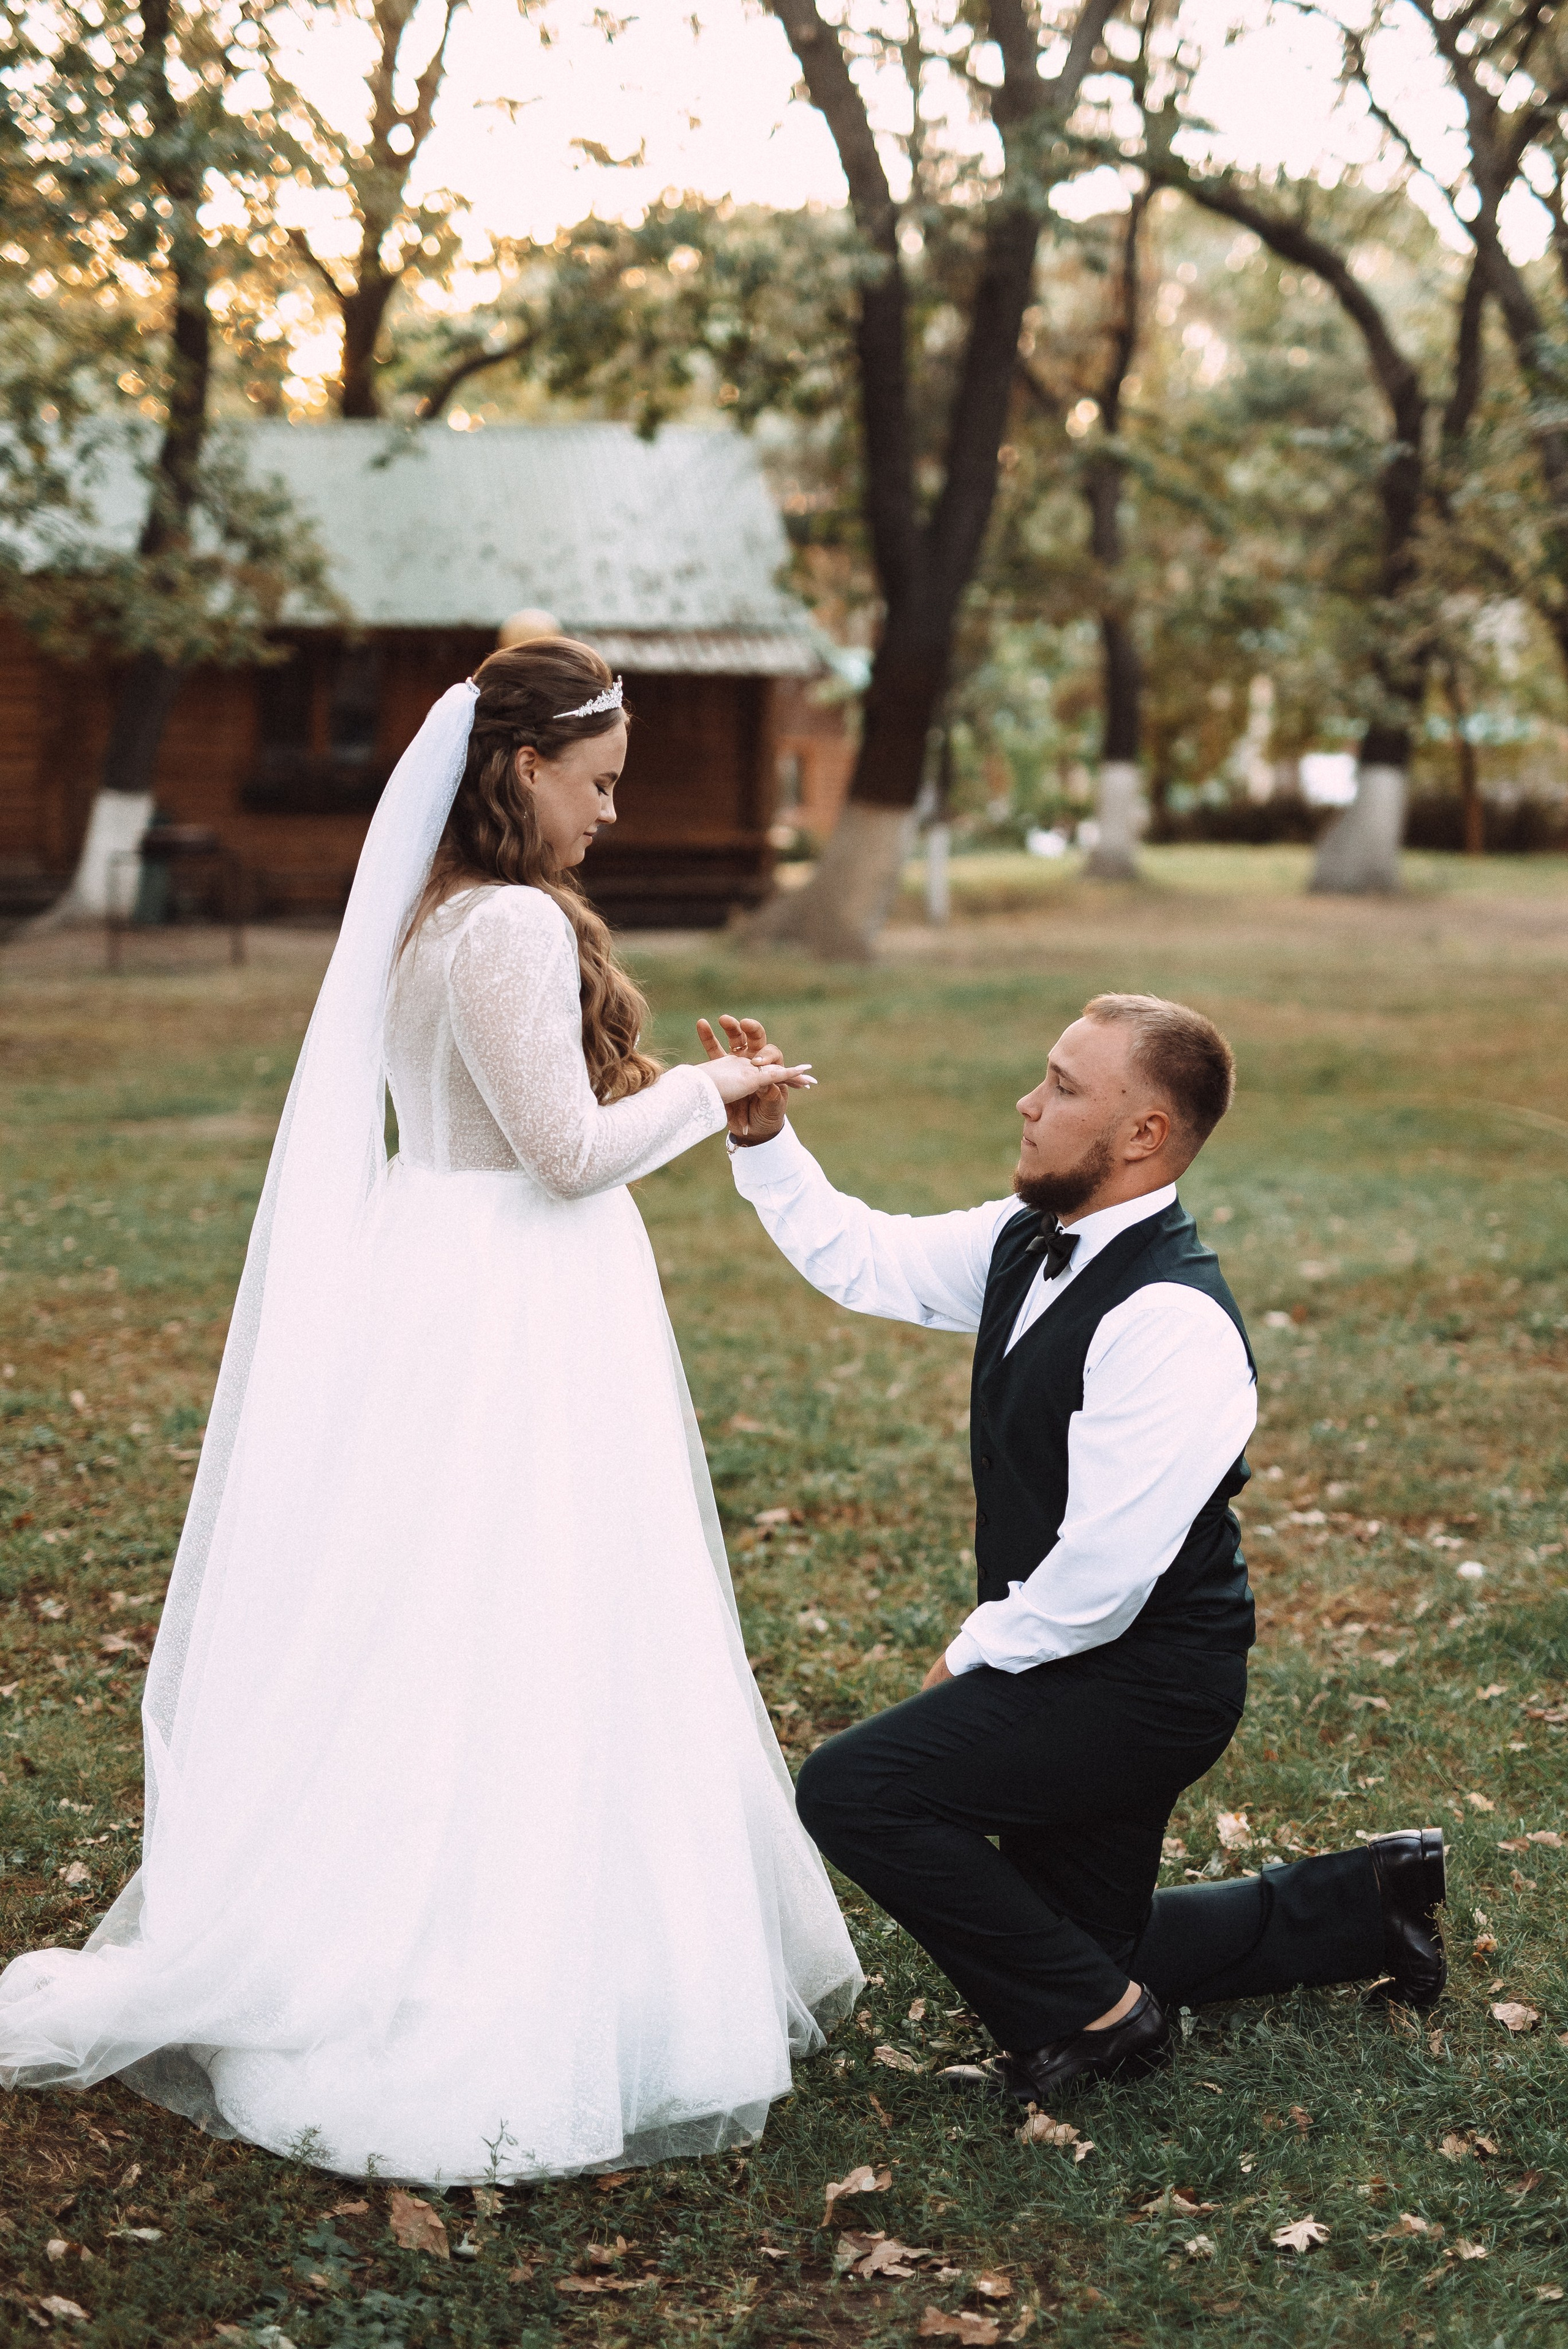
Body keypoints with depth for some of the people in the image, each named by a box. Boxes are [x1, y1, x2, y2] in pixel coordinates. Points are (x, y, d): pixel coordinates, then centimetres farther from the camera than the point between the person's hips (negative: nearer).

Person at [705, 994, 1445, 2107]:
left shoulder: (1172, 1320, -28)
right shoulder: (1029, 1239, -1)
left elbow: (1103, 1573, -28)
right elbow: (864, 1259, 13)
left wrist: (975, 1655, -13)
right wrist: (765, 1140, 0)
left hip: (1143, 1680, -9)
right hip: (1081, 1655, 9)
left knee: (854, 1789, -19)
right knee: (1080, 1941, 20)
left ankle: (1095, 2014, -2)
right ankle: (1365, 1902, 34)